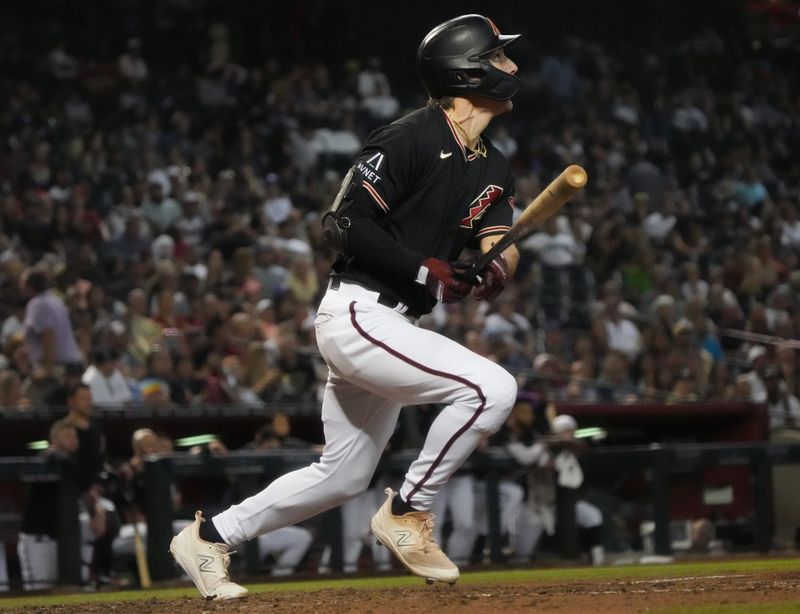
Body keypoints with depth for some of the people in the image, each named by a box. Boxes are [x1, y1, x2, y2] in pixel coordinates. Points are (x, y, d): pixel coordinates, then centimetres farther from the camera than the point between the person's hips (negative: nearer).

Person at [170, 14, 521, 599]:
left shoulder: (494, 169, 12)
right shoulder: (410, 139, -15)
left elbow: (500, 248, 1)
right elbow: (347, 224, -19)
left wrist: (497, 268, -23)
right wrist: (429, 272, -23)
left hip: (392, 326, 9)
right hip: (358, 315, -9)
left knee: (343, 475, 15)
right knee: (492, 387, -22)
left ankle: (209, 536, 27)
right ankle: (407, 512, -7)